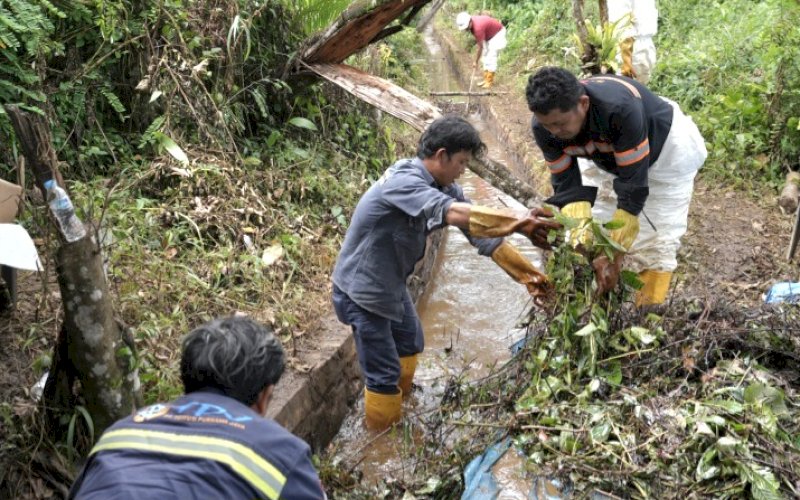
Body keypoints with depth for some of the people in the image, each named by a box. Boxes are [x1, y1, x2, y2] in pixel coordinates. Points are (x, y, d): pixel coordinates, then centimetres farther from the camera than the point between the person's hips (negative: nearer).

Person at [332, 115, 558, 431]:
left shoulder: (444, 187, -3)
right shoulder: (402, 181, -30)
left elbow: (481, 234, -4)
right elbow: (452, 213, -47)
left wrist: (528, 275, -7)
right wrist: (517, 223, -51)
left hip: (391, 284, 9)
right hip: (361, 291, -9)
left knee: (409, 346, 27)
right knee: (384, 374, 0)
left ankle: (395, 408, 50)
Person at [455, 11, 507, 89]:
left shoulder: (478, 27, -35)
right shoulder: (472, 23, -10)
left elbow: (480, 47, -28)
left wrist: (476, 62, -20)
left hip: (498, 34, -9)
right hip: (489, 35, 10)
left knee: (491, 58, -14)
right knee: (486, 57, 7)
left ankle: (490, 81, -11)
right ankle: (486, 79, 11)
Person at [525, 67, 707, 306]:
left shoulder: (620, 107, -44)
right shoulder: (544, 126, -27)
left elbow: (633, 184, -38)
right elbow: (566, 184, -21)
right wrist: (580, 245, -33)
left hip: (665, 148, -5)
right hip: (606, 157, 5)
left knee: (656, 241, -9)